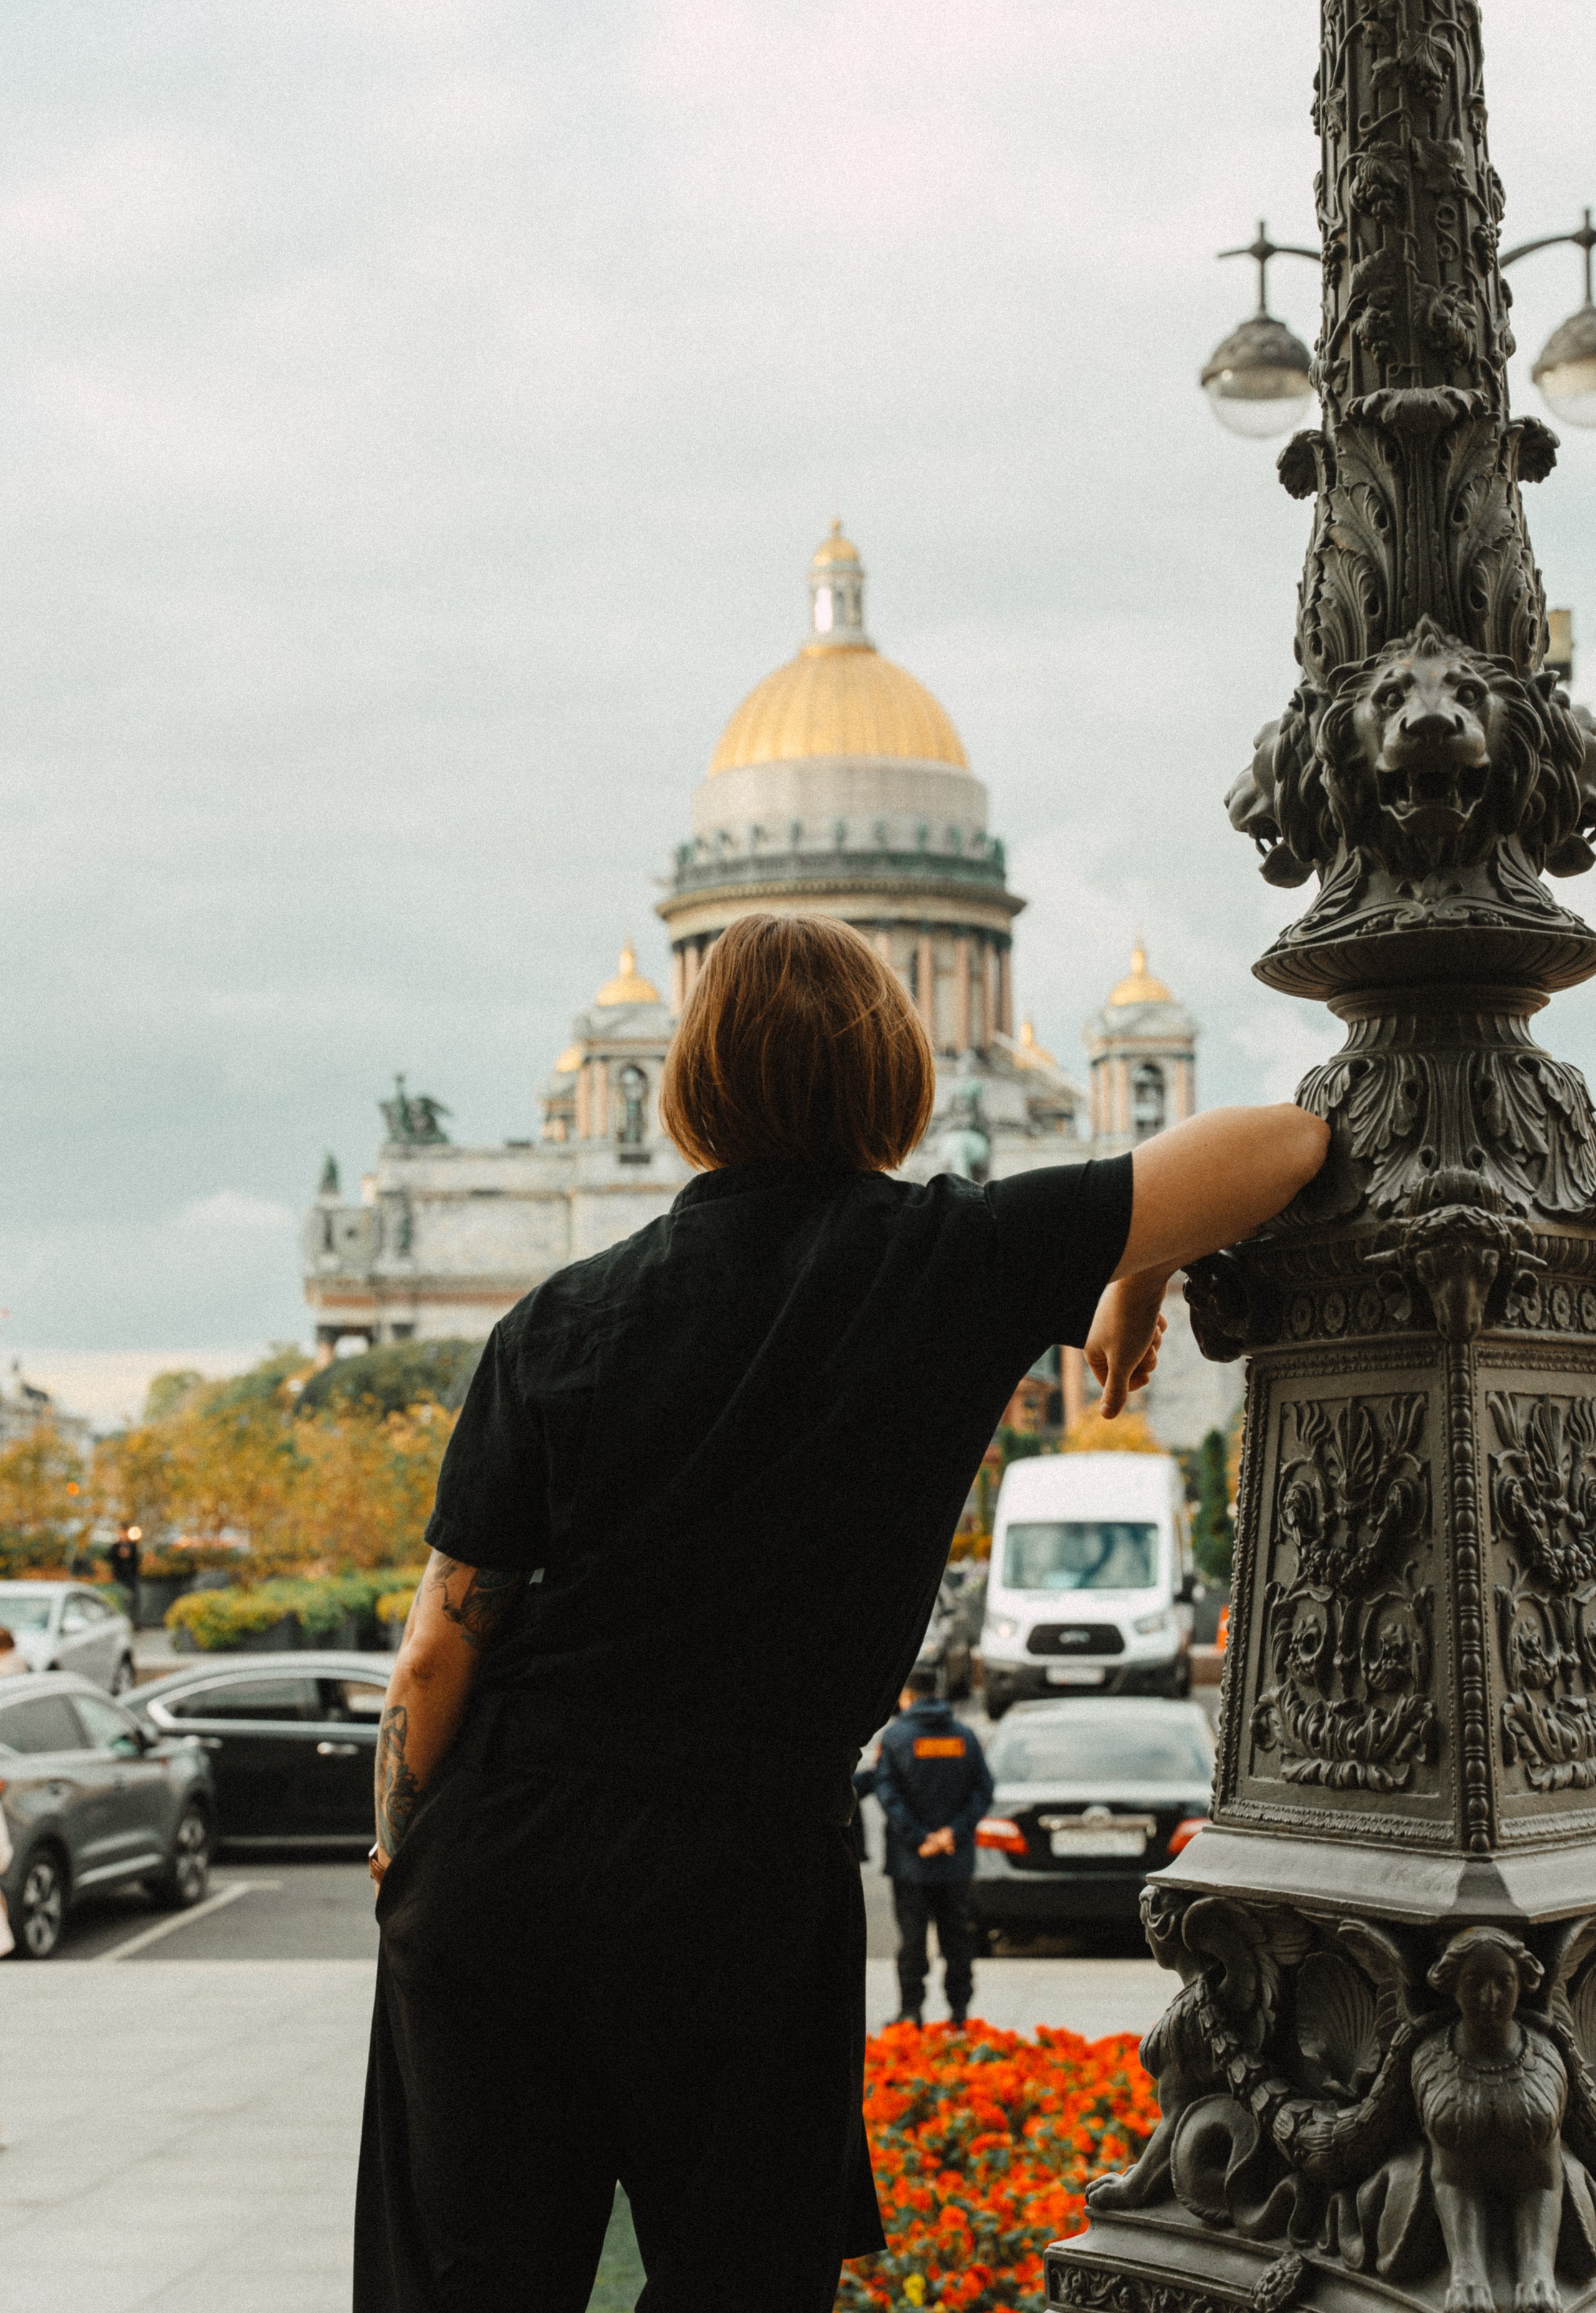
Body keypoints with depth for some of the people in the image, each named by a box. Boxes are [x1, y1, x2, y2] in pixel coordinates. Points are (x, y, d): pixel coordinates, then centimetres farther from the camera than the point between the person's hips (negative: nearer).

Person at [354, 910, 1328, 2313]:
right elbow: (1282, 1145, 0)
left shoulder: (567, 1318, 0)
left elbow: (442, 1644, 0)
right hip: (736, 1879, -2)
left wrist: (405, 1855, 15)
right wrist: (1135, 1290, 17)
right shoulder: (956, 1265, -5)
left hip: (500, 1853, 2)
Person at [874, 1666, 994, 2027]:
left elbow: (887, 1793, -13)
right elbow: (983, 1790, 0)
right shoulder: (965, 1737, 6)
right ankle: (960, 2008, 12)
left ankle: (911, 2010, 1)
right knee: (956, 1933, 11)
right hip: (957, 1861, 3)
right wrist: (955, 1831, -8)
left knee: (912, 1936, 2)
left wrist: (916, 1838, -14)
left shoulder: (896, 1735, -4)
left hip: (910, 1861, -3)